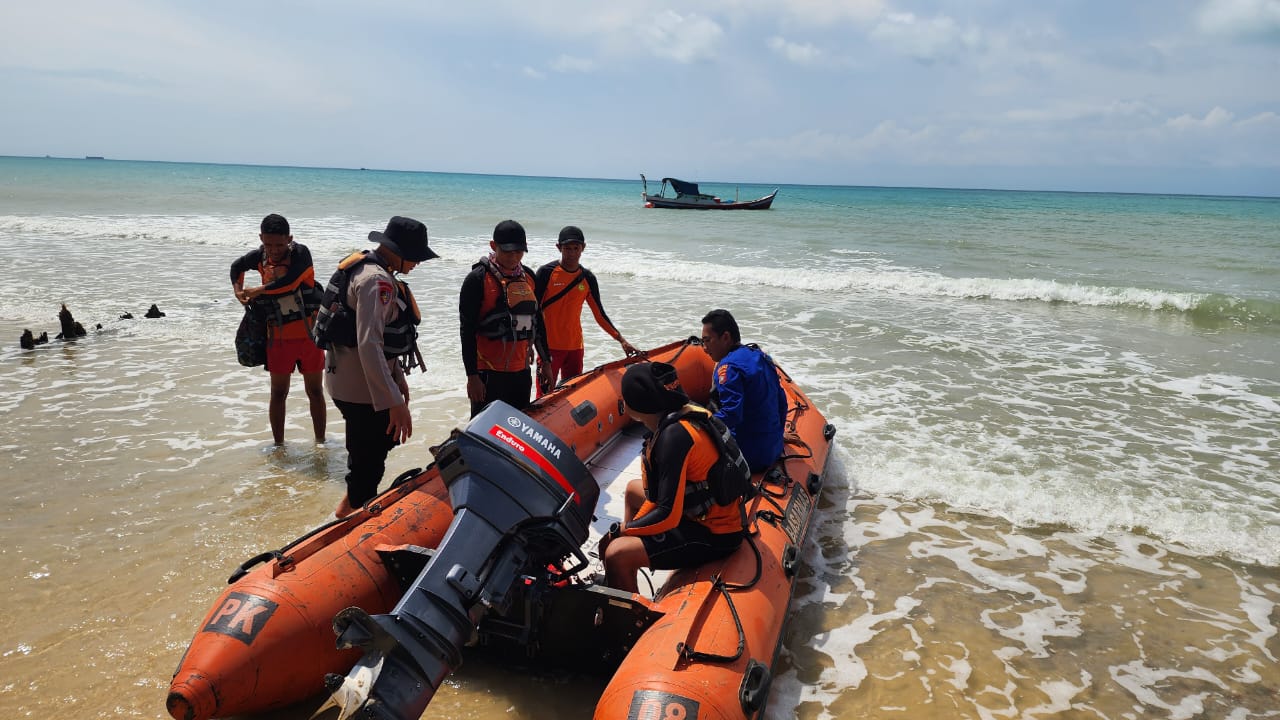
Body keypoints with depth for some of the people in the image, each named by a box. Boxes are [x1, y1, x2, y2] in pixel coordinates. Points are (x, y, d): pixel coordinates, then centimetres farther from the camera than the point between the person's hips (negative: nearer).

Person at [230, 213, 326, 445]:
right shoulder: (260, 256, 0)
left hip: (308, 333, -3)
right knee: (278, 393, 9)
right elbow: (237, 266, 20)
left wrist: (256, 291, -16)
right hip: (279, 337, 3)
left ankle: (320, 442, 21)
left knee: (315, 391, 8)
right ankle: (279, 445, 21)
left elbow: (288, 282, -28)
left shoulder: (300, 253, -13)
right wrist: (238, 291, 6)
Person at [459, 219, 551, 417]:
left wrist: (545, 361, 17)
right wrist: (472, 376, -14)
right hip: (489, 374, -6)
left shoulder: (528, 276, 10)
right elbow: (467, 330, -11)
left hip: (522, 371, 6)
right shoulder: (478, 279, -9)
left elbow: (537, 321, 19)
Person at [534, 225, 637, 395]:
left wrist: (622, 340, 3)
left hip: (575, 347, 4)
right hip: (549, 346, -4)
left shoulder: (588, 279, 6)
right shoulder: (546, 273, -6)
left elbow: (600, 315, 10)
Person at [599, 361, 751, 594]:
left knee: (616, 554, -24)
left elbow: (668, 516, -27)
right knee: (634, 489, 29)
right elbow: (659, 492, 8)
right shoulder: (685, 413, 0)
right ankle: (622, 582, 33)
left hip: (715, 535, -11)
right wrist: (631, 527, 4)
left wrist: (620, 532, -14)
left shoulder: (674, 436, -28)